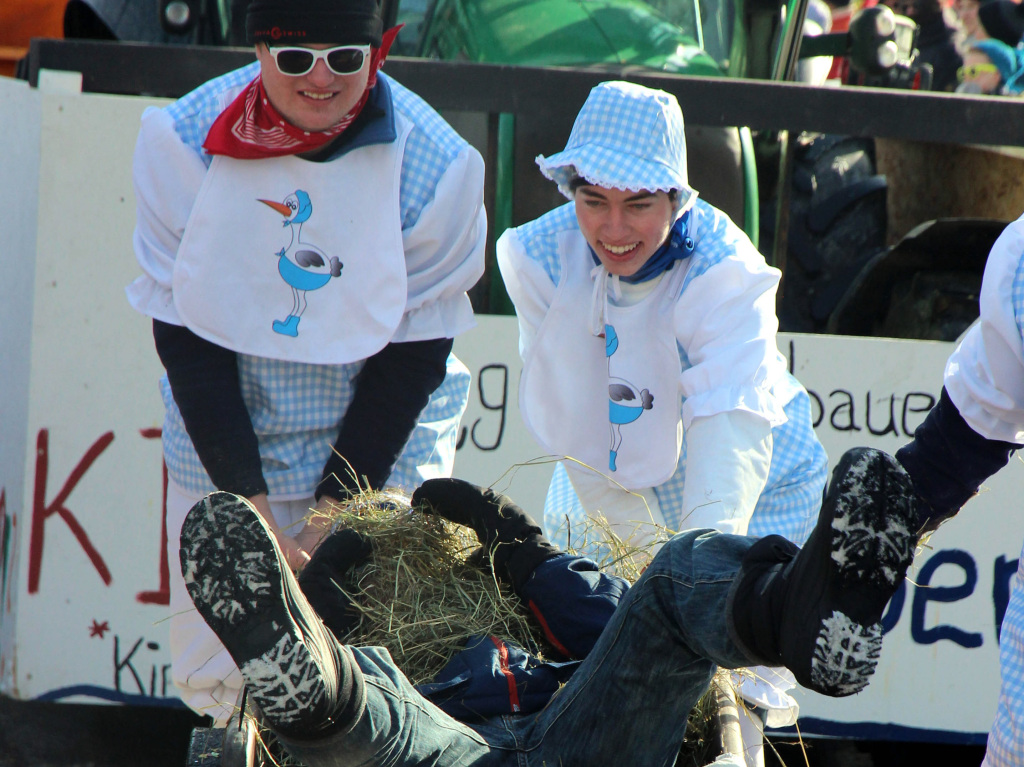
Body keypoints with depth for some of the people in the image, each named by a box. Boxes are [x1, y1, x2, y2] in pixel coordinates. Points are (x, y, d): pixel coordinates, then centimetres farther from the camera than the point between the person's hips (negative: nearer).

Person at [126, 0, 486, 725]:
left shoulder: (432, 163, -13)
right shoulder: (185, 140, -10)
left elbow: (414, 353, -8)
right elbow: (184, 339, -7)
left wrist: (336, 512, -13)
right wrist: (248, 503, -13)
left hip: (377, 451, -1)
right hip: (223, 444, 1)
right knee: (214, 677, 0)